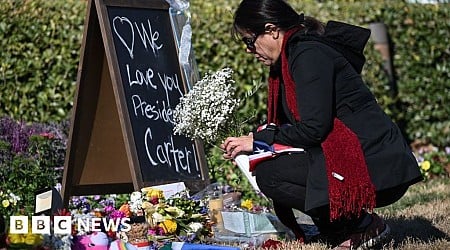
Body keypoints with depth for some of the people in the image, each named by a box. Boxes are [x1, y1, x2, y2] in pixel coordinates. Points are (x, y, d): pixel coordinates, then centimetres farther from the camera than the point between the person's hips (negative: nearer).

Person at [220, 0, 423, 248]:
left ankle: (363, 225, -8)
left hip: (377, 169, -10)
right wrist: (254, 140, 9)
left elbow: (314, 128, -19)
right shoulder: (293, 56, 17)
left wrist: (259, 139, -9)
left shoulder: (309, 55, -13)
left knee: (268, 174, -15)